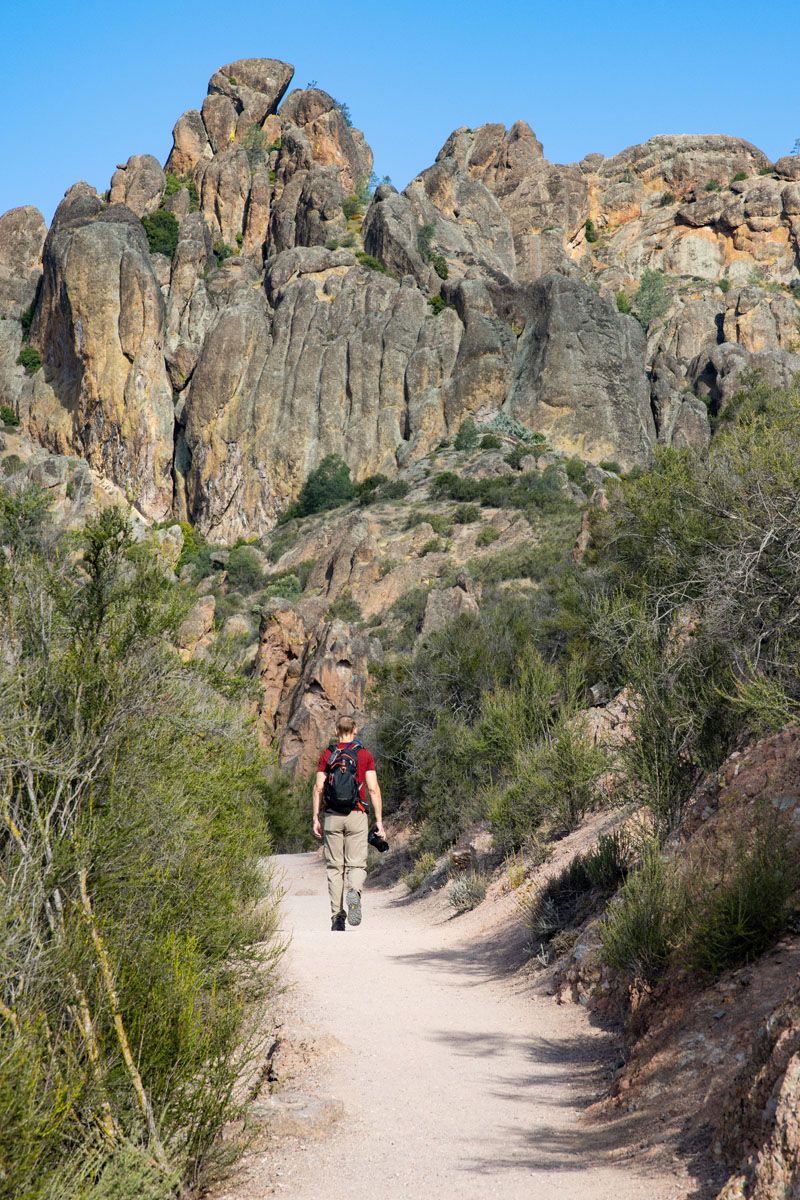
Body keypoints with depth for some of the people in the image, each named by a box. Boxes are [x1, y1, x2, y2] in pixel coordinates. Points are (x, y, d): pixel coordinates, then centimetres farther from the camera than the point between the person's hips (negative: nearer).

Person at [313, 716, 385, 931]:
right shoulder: (365, 755, 4)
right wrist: (379, 821, -1)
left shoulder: (327, 755, 6)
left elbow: (319, 788, 1)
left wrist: (316, 819, 4)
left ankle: (337, 918, 3)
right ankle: (354, 892, -30)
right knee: (356, 865, 3)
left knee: (334, 867, 7)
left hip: (332, 816, 1)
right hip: (357, 816, -1)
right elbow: (373, 789, -3)